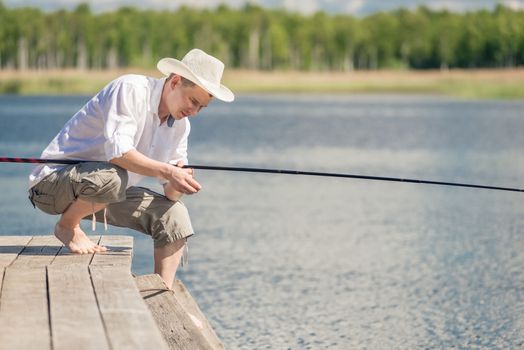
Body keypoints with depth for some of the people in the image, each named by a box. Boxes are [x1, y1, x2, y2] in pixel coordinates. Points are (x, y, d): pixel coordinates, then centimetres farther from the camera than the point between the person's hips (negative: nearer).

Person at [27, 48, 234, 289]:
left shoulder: (180, 124, 5)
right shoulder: (130, 89, -20)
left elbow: (171, 192, 4)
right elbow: (117, 151, -34)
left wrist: (177, 182, -19)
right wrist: (166, 171, -40)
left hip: (102, 192, 8)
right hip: (54, 180, -8)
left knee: (174, 215, -6)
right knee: (110, 177, -39)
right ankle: (67, 226, -10)